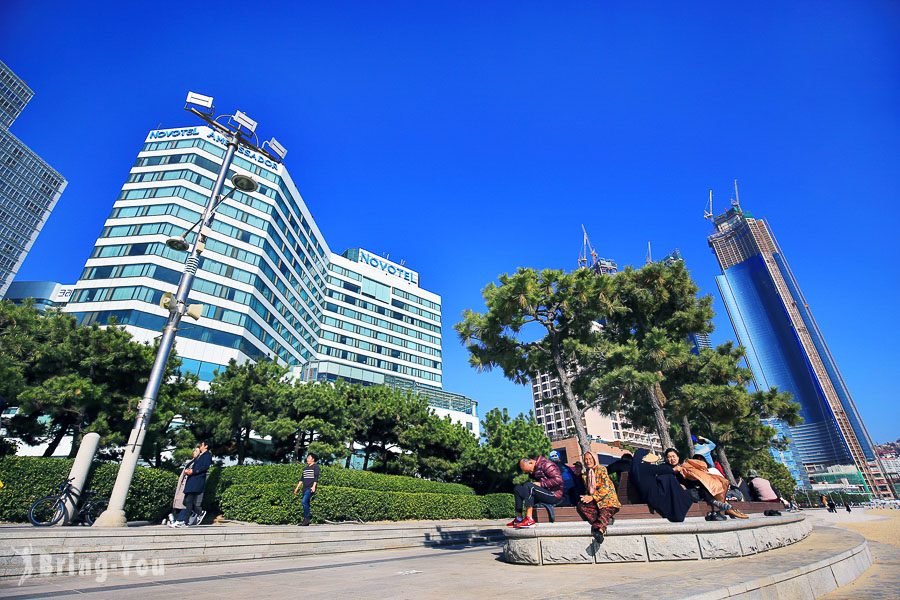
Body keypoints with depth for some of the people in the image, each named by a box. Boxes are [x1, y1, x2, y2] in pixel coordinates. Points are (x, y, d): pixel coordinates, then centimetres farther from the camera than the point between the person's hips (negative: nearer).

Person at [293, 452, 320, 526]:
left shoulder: (315, 466, -4)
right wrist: (297, 487, 17)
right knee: (306, 503, 8)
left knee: (304, 501, -20)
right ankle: (306, 522, 14)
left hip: (311, 488, -7)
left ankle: (306, 518, -11)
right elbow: (302, 479, 21)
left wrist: (314, 486, -22)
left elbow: (316, 477, -12)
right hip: (305, 488, 7)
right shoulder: (305, 468, 17)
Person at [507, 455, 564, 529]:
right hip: (544, 493, 9)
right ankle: (519, 518, -3)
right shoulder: (534, 470, 12)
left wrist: (541, 484, -18)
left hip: (554, 495, -9)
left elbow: (558, 480, -21)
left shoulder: (545, 464, -14)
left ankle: (529, 519, -32)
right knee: (518, 488, 5)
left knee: (528, 486, -28)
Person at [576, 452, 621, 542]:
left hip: (606, 498, -5)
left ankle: (600, 529, -59)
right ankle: (601, 523, -31)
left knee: (605, 512, -34)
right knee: (580, 505, -22)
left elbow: (606, 488, -10)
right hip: (594, 501, 5)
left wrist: (593, 497, -17)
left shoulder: (601, 469, -2)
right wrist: (587, 497, -2)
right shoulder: (586, 474, 16)